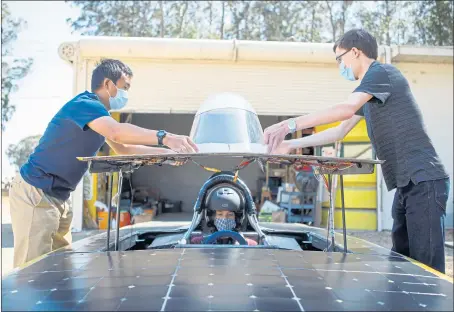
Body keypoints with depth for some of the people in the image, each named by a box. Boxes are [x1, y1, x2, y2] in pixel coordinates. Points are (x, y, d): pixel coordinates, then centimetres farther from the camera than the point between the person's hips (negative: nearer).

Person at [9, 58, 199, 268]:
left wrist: (166, 153, 10)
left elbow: (122, 149, 19)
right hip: (35, 192, -10)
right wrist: (164, 137, -44)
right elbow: (116, 132, -38)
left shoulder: (98, 112, 14)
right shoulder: (85, 104, -18)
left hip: (57, 197, 10)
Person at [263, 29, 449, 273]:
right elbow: (339, 132, 23)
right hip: (407, 183, 10)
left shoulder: (381, 72, -7)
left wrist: (289, 125, -23)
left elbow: (346, 108, -22)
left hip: (424, 180, -10)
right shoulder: (368, 92, 22)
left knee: (426, 267, -10)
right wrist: (292, 145, 17)